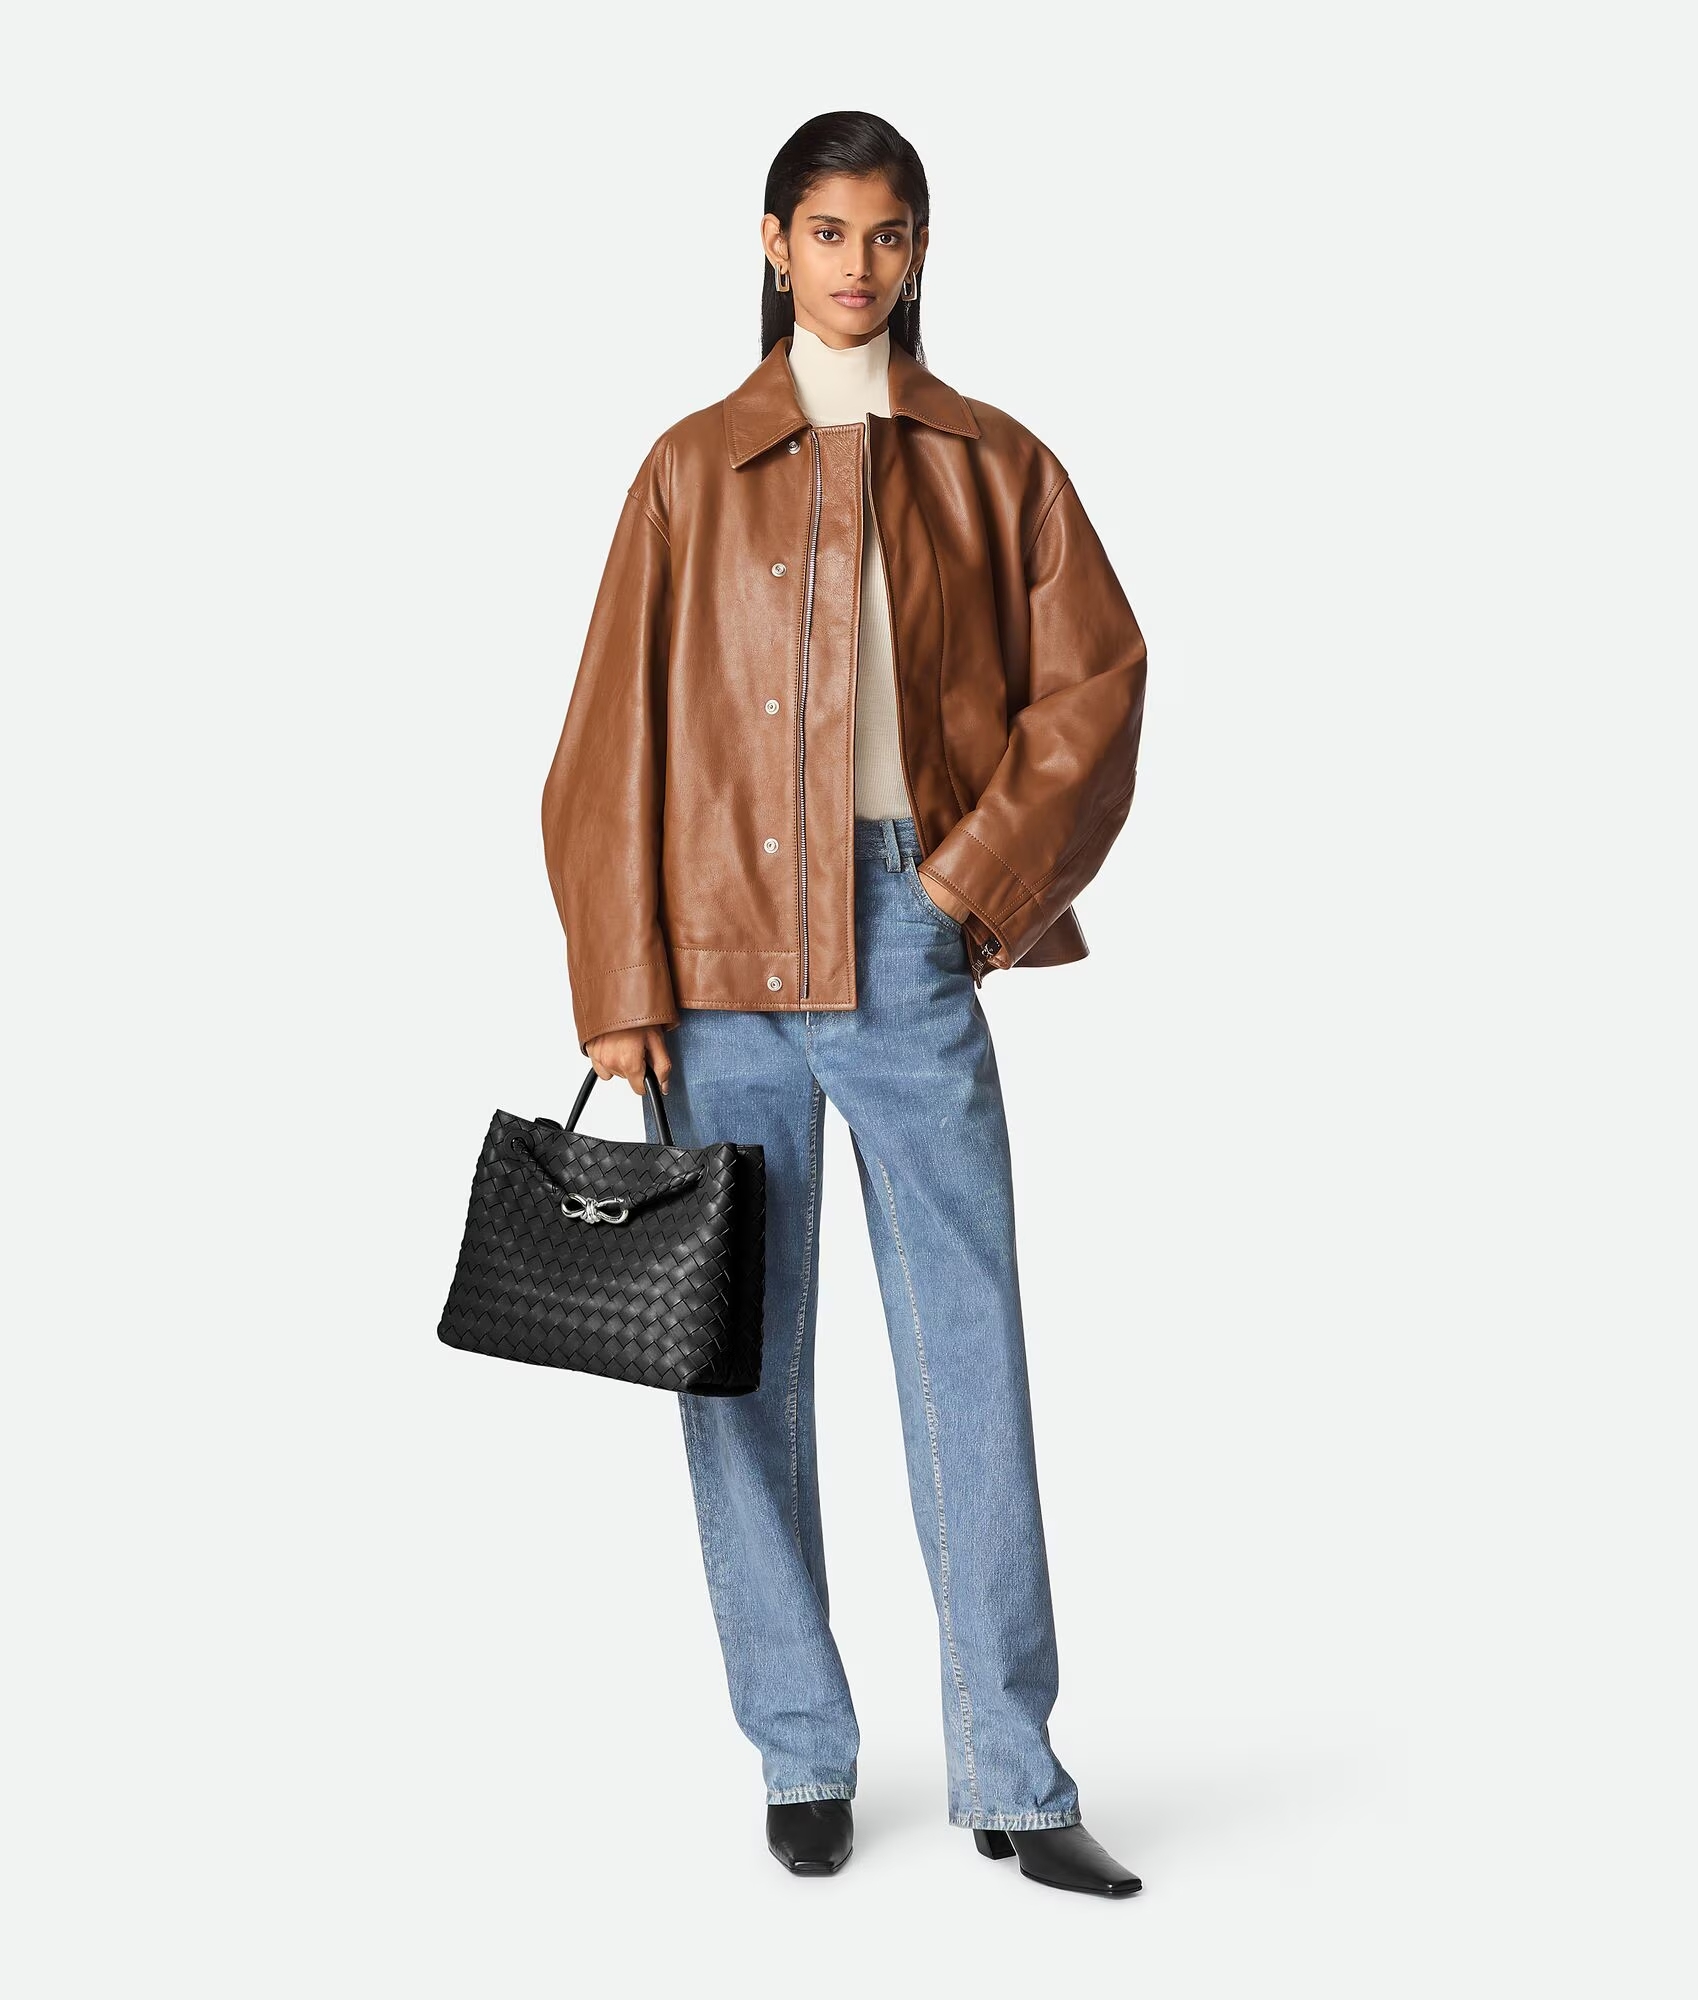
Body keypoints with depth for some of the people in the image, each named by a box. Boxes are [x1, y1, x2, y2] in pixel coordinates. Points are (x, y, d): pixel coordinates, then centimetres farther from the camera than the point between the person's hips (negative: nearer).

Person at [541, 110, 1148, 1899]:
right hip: (726, 944, 0)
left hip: (909, 940, 0)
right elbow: (619, 731, 3)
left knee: (971, 1339, -3)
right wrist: (618, 988, -3)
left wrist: (980, 878, -4)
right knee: (745, 1354, 4)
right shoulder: (697, 469, 7)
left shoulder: (992, 464, 9)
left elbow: (1091, 683, 7)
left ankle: (1010, 1782, 4)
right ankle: (801, 1760, 16)